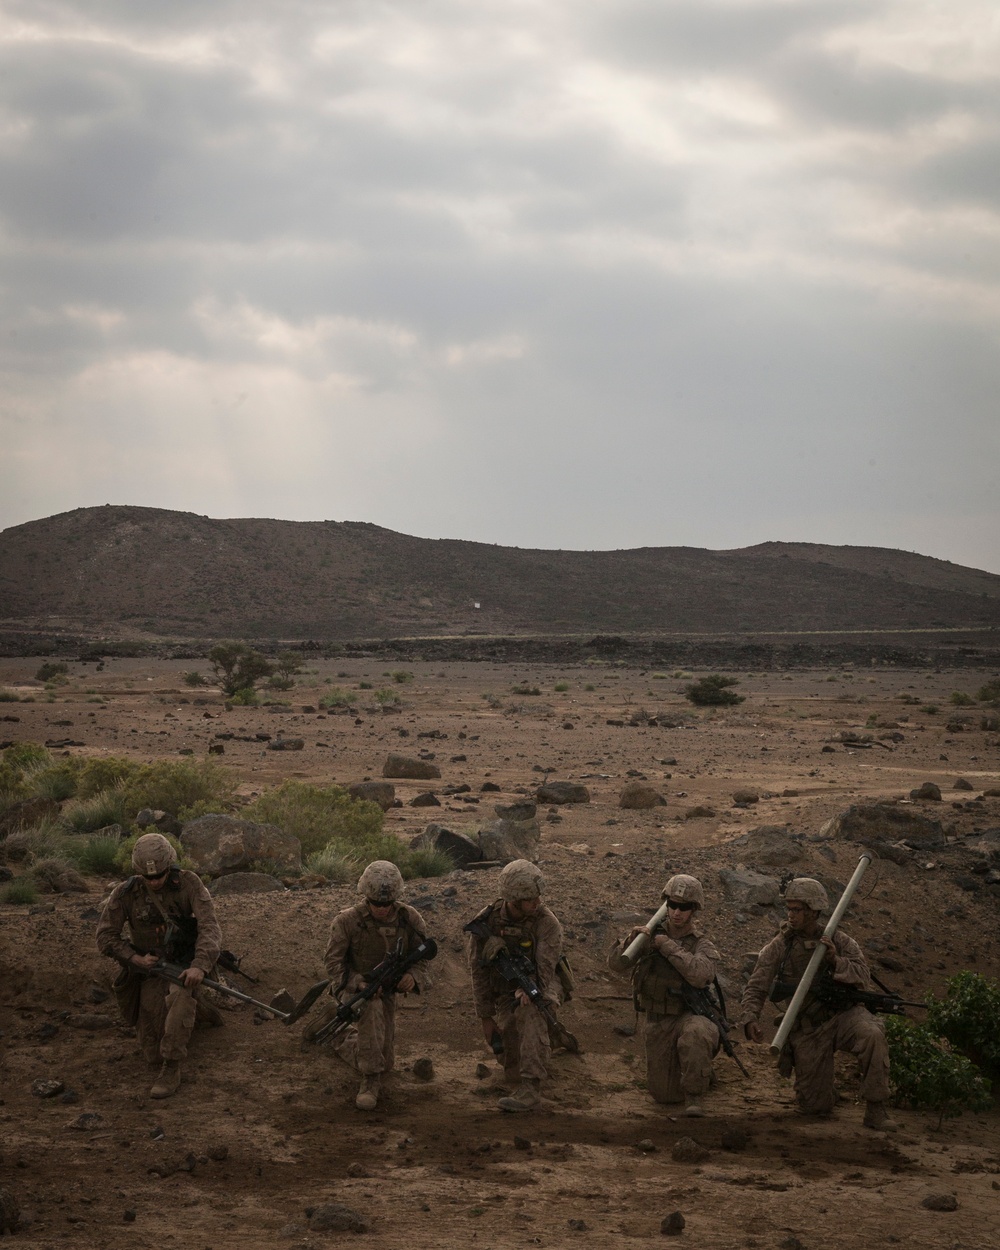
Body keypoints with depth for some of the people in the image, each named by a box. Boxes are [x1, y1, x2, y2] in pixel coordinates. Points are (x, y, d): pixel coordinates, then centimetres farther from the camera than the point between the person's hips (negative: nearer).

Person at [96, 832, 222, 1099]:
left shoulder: (188, 883, -17)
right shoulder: (125, 893, -13)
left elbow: (210, 927, -25)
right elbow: (106, 936, -4)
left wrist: (199, 966, -40)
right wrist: (136, 959, -18)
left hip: (184, 965, -2)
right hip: (150, 968, 3)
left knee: (179, 996, -38)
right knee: (154, 1053, 1)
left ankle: (171, 1071, -29)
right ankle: (194, 1007, 31)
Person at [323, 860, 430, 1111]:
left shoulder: (409, 919, -14)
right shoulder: (347, 920, -22)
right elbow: (333, 962, -17)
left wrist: (412, 977, -29)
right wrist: (360, 984, -33)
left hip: (387, 993, 4)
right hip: (354, 988, -4)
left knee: (385, 1061, 9)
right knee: (372, 1007, -39)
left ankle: (346, 1037, 42)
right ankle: (371, 1081, -29)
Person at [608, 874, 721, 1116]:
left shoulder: (702, 946, -8)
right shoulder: (651, 935, 2)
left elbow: (699, 975, -30)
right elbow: (615, 964, -4)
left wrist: (667, 946, -25)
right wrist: (632, 940, -23)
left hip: (689, 1017, -4)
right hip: (657, 1023, 4)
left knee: (695, 1034, -41)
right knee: (665, 1094, 7)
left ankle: (694, 1098, -24)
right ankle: (701, 1072, 38)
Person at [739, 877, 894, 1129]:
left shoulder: (838, 941, -4)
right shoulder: (779, 946, -4)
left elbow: (863, 978, -14)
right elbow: (756, 988, -6)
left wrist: (835, 961, -30)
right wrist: (750, 1019, -24)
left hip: (843, 1014, -1)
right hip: (808, 1030, 1)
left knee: (872, 1035, -36)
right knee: (814, 1107, -3)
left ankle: (875, 1110, -26)